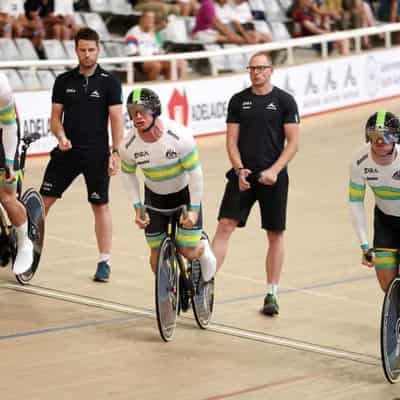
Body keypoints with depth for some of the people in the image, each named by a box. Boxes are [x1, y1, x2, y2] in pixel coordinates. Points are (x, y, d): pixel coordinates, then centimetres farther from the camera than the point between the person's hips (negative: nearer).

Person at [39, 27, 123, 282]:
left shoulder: (109, 82, -2)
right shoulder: (64, 81, 7)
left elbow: (116, 118, -4)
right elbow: (56, 115, 9)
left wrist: (116, 152, -13)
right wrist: (61, 137, -10)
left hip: (97, 154, -2)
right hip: (67, 151, 3)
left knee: (100, 206, 4)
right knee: (44, 200, -1)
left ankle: (105, 262, 11)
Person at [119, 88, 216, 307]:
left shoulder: (179, 136, -32)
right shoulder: (129, 145, -22)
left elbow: (195, 173, -22)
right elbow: (128, 173, 0)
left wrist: (194, 209, -18)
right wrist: (137, 207, -4)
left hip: (185, 192, -3)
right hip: (155, 197, 3)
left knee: (188, 252, -8)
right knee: (156, 252, 1)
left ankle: (203, 247, 27)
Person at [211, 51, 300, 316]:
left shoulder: (284, 100, 0)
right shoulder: (238, 101, 7)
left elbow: (293, 142, -3)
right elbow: (232, 140, 6)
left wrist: (274, 170, -15)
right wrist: (239, 169, -9)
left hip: (273, 177, -1)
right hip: (243, 175, 1)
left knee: (275, 234, 5)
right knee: (225, 226, -10)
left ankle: (272, 294, 14)